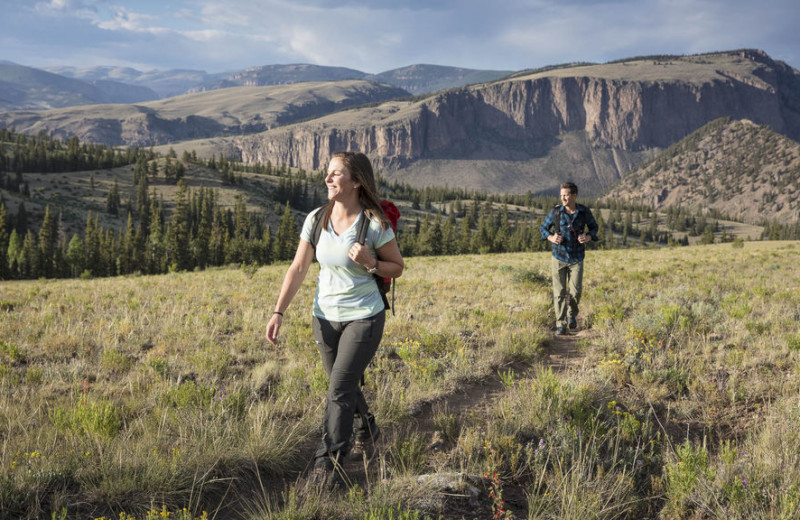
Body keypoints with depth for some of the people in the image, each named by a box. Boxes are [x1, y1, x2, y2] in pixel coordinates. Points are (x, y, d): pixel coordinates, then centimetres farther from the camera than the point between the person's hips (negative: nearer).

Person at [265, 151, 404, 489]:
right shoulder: (316, 220, -4)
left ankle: (327, 464, 3)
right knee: (344, 385, 19)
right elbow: (298, 268, 1)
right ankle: (366, 428, 47)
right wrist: (279, 312, -4)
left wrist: (370, 262, -24)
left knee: (340, 388, -9)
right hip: (325, 318, 5)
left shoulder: (374, 223, -15)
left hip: (364, 317, -5)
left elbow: (397, 268, -3)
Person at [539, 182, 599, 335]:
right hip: (559, 257, 0)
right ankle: (560, 324, 11)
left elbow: (594, 226, 10)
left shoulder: (584, 211, -7)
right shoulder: (556, 211, -9)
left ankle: (572, 315, 30)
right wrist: (551, 238, -15)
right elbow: (543, 227, 5)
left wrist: (588, 237, -12)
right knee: (559, 292, -1)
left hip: (577, 259, 0)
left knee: (575, 292, 0)